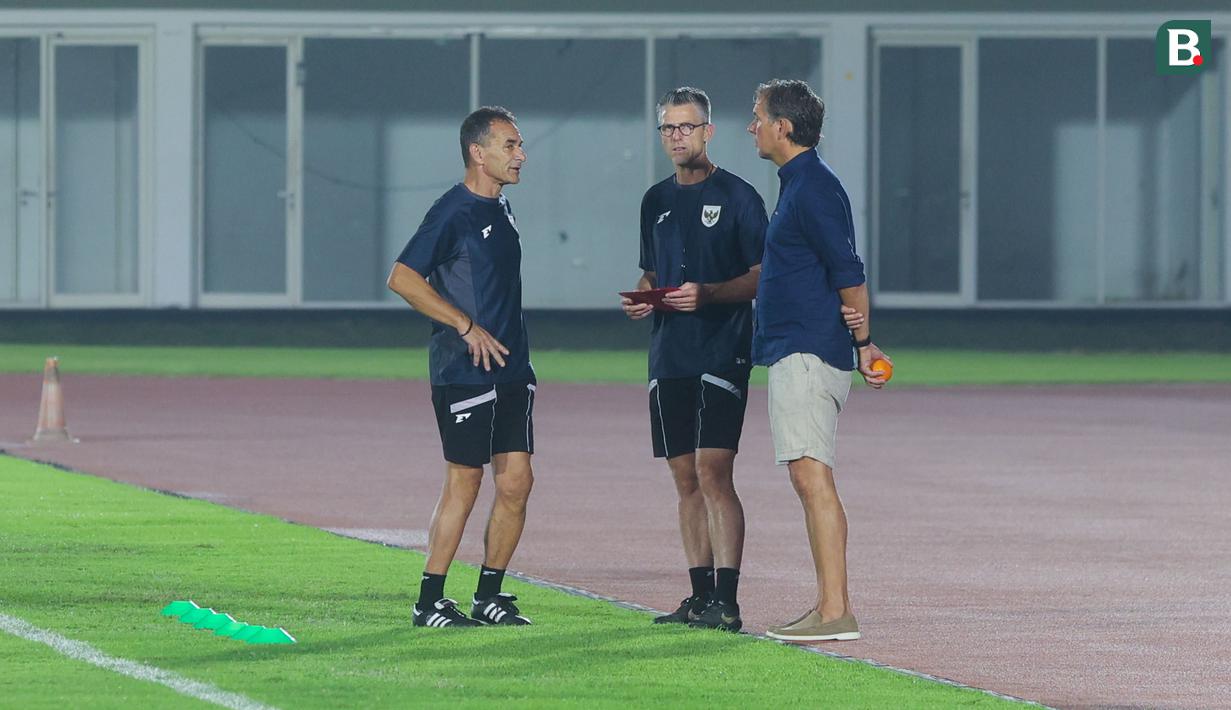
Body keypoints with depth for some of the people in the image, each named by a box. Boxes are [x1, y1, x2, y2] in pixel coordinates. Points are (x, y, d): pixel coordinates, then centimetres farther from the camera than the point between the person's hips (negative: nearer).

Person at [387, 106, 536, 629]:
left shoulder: (500, 209, 15)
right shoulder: (454, 211, -11)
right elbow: (402, 278, -16)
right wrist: (467, 326, -17)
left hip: (511, 370, 8)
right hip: (465, 372, -8)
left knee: (516, 482, 4)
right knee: (464, 484, -5)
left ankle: (489, 595, 13)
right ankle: (430, 601, 3)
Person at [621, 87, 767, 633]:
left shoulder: (736, 196, -3)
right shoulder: (656, 201, 16)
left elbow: (763, 277, -5)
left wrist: (707, 294, -19)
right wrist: (640, 299, 4)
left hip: (722, 354, -6)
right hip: (669, 356, 6)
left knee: (712, 473, -14)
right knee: (686, 478, 7)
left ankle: (726, 600, -16)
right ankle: (700, 595, 13)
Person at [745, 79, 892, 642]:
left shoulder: (813, 189, -14)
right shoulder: (798, 184, 18)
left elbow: (848, 272, -17)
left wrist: (862, 341, -15)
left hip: (808, 355, -11)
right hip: (793, 355, 11)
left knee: (811, 474, -15)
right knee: (808, 479, 11)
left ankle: (835, 612, -19)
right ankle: (830, 608, 13)